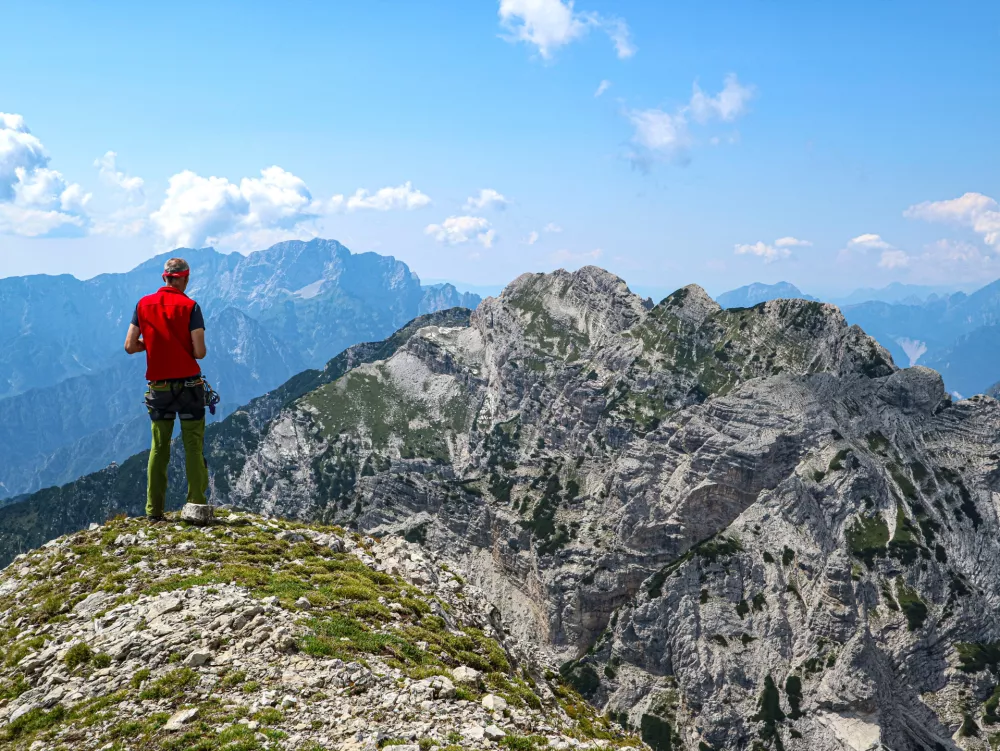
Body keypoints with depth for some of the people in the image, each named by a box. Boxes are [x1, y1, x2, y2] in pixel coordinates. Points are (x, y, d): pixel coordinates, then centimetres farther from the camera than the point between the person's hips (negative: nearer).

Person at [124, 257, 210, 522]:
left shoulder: (144, 304, 2)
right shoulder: (189, 306, -8)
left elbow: (130, 346, 0)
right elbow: (200, 352, -13)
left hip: (158, 388, 3)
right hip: (188, 385, -3)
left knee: (158, 448, 11)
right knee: (193, 446, 2)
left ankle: (154, 510, 10)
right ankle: (196, 504, -2)